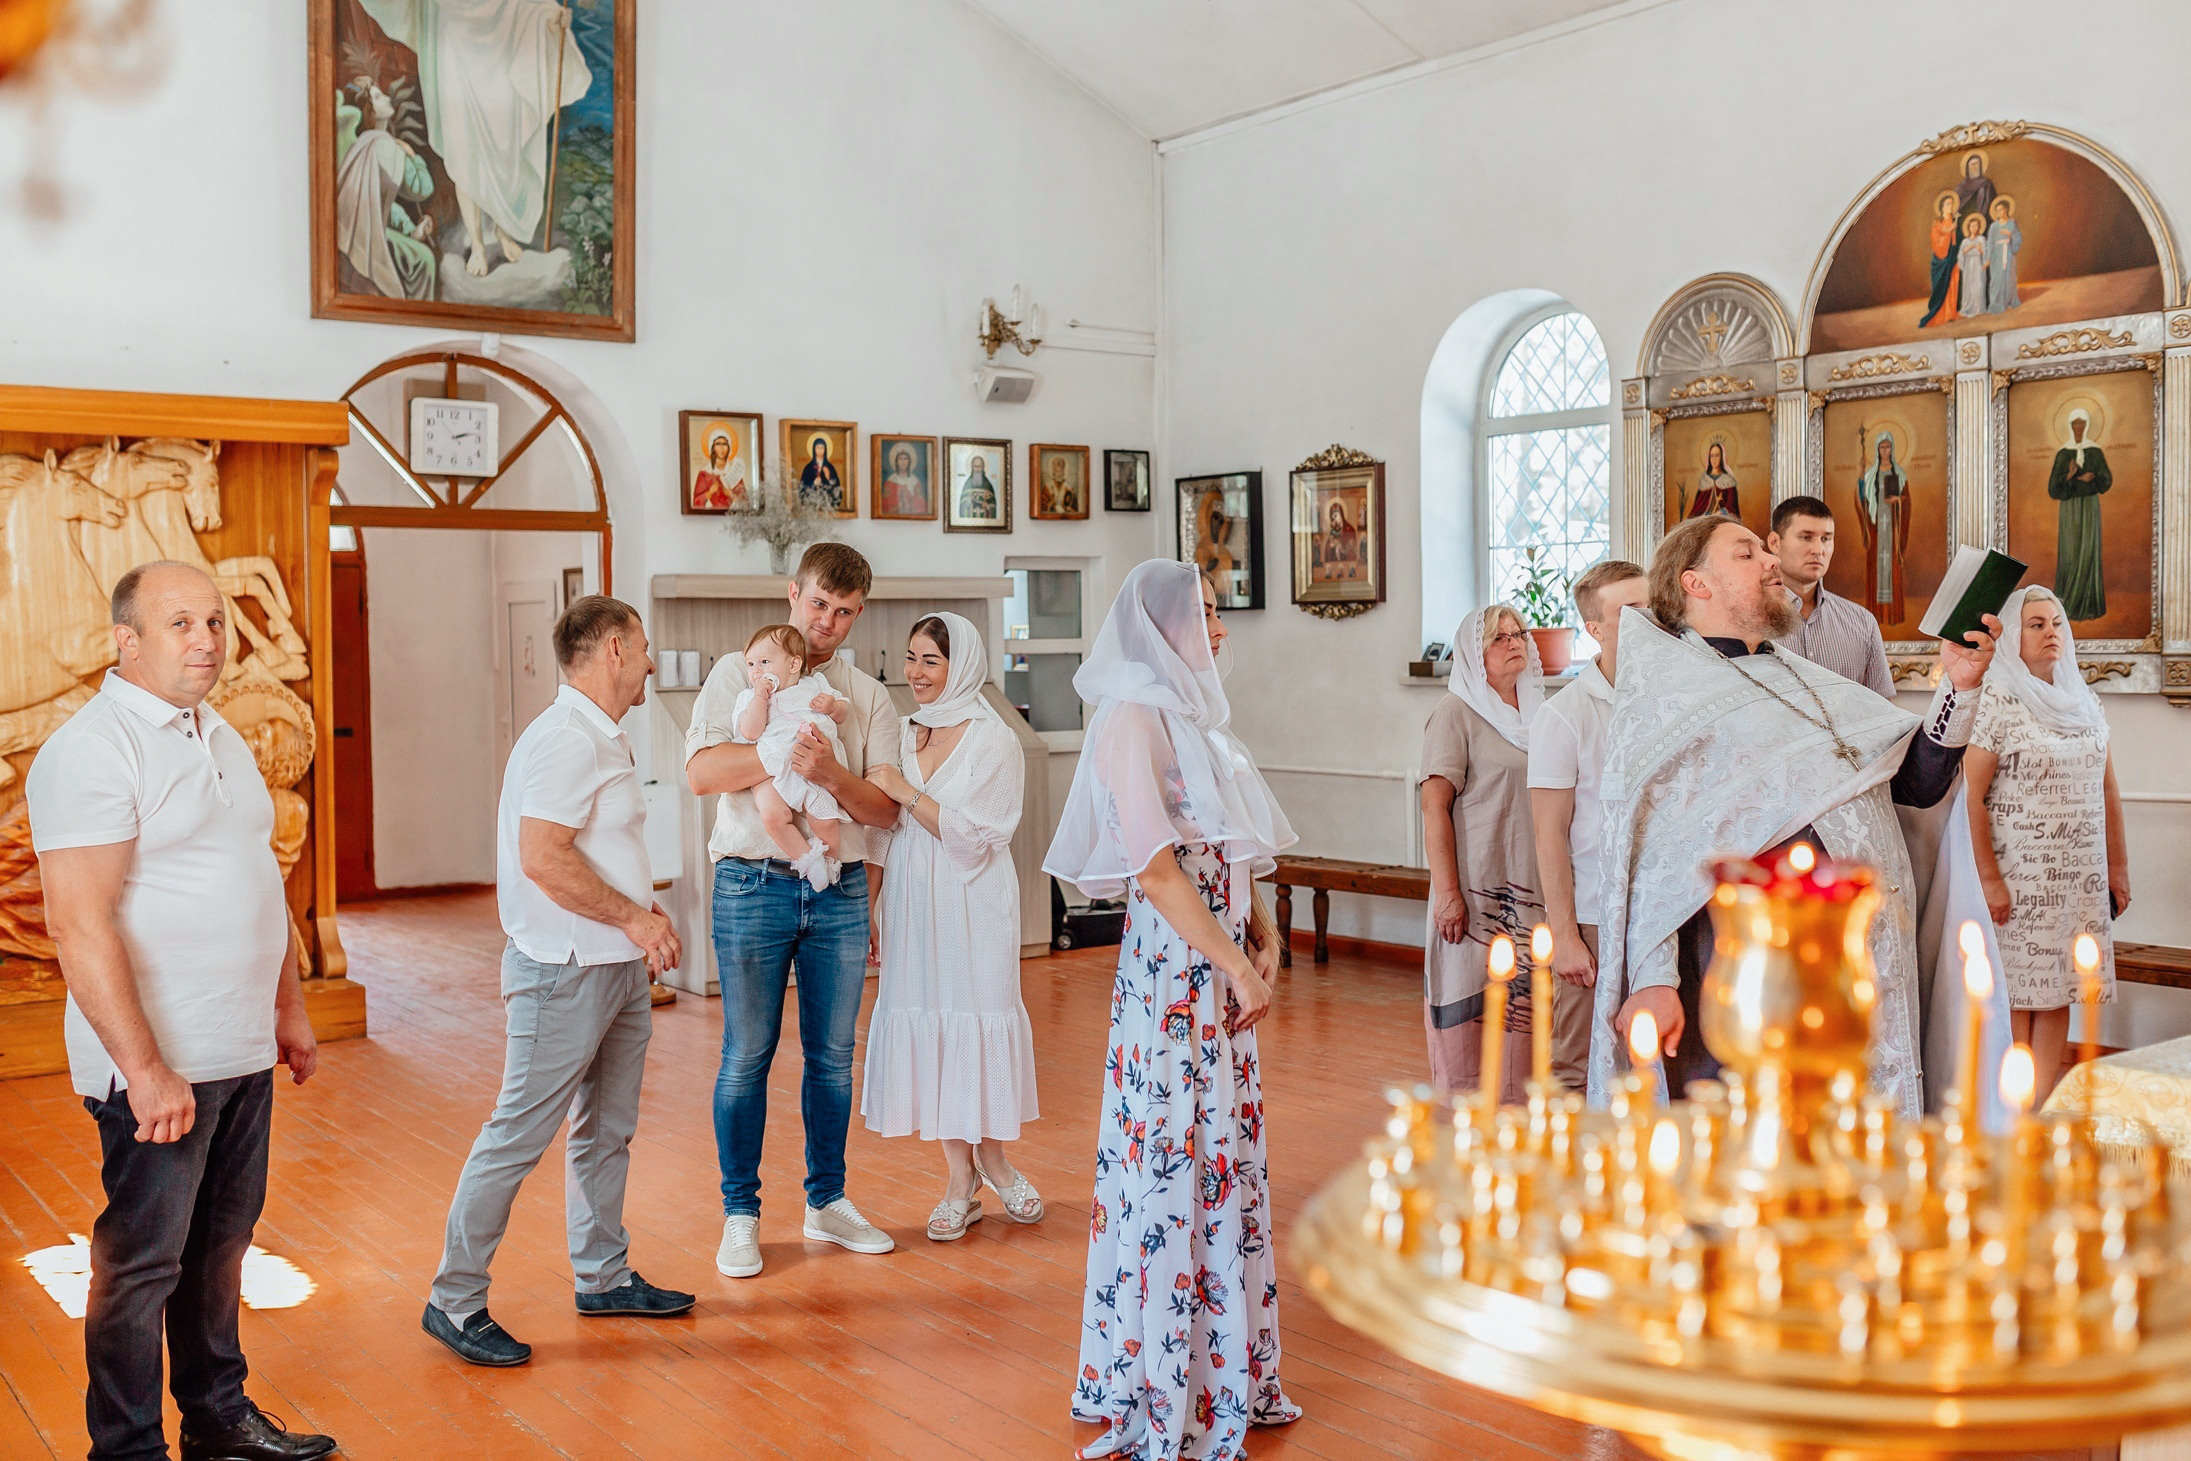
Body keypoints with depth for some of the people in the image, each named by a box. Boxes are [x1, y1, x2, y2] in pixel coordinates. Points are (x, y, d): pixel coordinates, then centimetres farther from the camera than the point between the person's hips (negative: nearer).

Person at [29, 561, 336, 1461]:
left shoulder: (221, 739, 14)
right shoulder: (93, 748, -14)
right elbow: (78, 923, -21)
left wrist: (288, 1008, 21)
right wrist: (144, 1068, -24)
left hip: (242, 1051, 8)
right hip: (157, 1065, -8)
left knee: (221, 1243, 17)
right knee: (141, 1262, 4)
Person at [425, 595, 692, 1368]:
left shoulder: (604, 738, 15)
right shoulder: (563, 740, -18)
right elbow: (544, 860, -26)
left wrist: (645, 910, 8)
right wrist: (633, 917, -19)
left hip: (618, 966, 10)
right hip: (564, 971, -10)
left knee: (607, 1130, 17)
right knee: (519, 1135, -3)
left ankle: (604, 1276, 29)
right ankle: (454, 1300, 8)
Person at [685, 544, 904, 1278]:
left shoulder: (867, 695, 10)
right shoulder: (738, 673, 4)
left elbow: (885, 807, 1)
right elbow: (701, 772, -10)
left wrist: (832, 773, -18)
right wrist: (788, 749, -19)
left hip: (840, 889, 3)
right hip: (755, 884, -2)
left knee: (832, 1054, 10)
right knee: (746, 1056, 2)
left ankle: (826, 1203, 24)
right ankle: (741, 1215, 14)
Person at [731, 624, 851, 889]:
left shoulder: (814, 685, 19)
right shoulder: (750, 697, 14)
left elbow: (844, 711, 24)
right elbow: (749, 733, -1)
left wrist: (832, 706, 2)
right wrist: (760, 697, -6)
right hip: (773, 774, 0)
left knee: (824, 821, -19)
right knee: (772, 814, -28)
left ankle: (828, 857, 9)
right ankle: (807, 858, -12)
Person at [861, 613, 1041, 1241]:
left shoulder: (994, 741, -8)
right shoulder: (905, 735, 9)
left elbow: (971, 835, -15)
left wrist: (905, 791, -16)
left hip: (972, 906, -5)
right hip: (914, 904, 5)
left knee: (978, 1018, 1)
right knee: (927, 1021, 4)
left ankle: (991, 1156, 24)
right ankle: (959, 1178, 14)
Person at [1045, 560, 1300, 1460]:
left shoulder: (1191, 714, 16)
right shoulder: (1132, 718, -11)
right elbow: (1156, 866, -17)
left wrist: (1263, 937, 3)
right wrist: (1238, 966, -14)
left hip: (1224, 970, 9)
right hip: (1172, 971, -9)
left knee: (1229, 1157, 13)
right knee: (1175, 1159, -2)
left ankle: (1227, 1370, 26)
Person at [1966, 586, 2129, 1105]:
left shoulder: (2084, 701, 11)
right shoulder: (1994, 705, -8)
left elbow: (2108, 792, 15)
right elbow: (1970, 796, -12)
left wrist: (2118, 869, 12)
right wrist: (1990, 880, -15)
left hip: (2081, 878, 6)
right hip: (2020, 876, -5)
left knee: (2059, 991, 5)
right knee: (2016, 992, -1)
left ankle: (2040, 1103, 10)